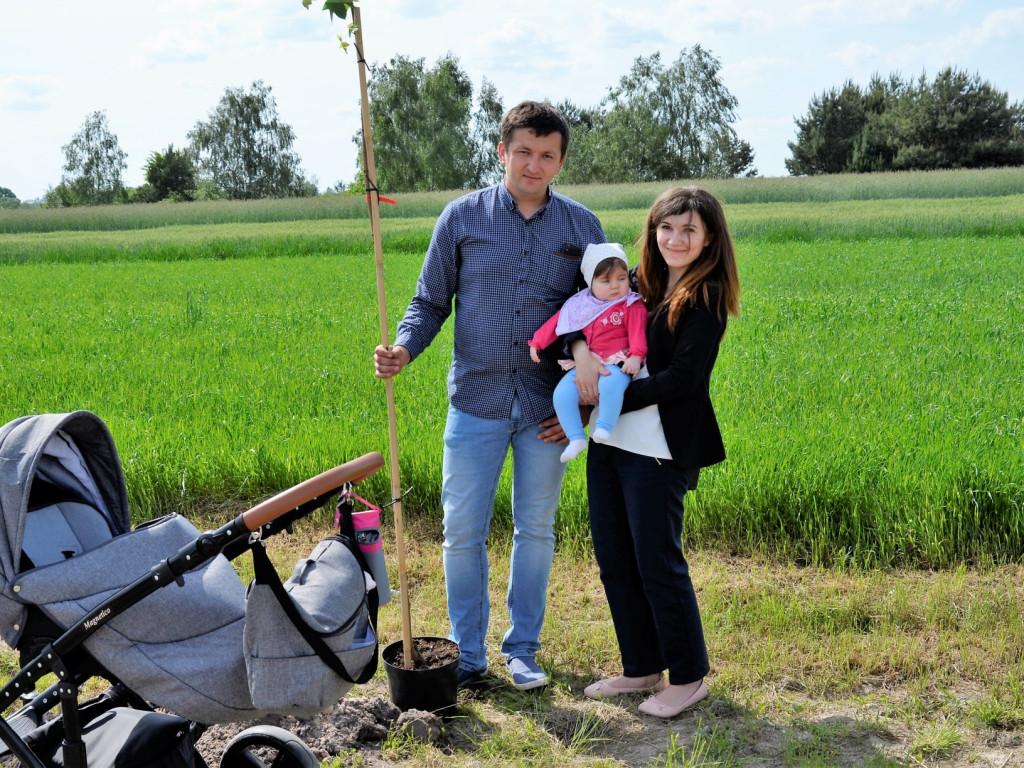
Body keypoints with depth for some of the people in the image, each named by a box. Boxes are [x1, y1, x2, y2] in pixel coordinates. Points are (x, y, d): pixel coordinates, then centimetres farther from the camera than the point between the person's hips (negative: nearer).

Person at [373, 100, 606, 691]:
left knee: (536, 530, 11)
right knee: (463, 531, 3)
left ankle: (523, 649, 27)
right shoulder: (462, 217, 0)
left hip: (547, 408, 1)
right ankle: (468, 653, 20)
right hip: (476, 400, 0)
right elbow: (431, 302, 5)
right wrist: (403, 349, -15)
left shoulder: (582, 228, 2)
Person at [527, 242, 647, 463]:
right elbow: (557, 322, 16)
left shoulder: (632, 306, 0)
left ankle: (605, 427, -26)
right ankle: (576, 437, -9)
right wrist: (537, 342, 15)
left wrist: (636, 356, -25)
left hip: (616, 364, -4)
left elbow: (637, 332, -10)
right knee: (562, 393, -16)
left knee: (611, 383, -39)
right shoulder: (580, 304, 11)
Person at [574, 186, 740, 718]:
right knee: (614, 560, 12)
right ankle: (642, 669, 28)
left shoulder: (707, 299, -8)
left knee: (658, 564, 0)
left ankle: (689, 678, 18)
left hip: (657, 450, -7)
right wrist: (579, 348, -10)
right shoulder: (638, 283, 11)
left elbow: (681, 379, -16)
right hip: (609, 441, 7)